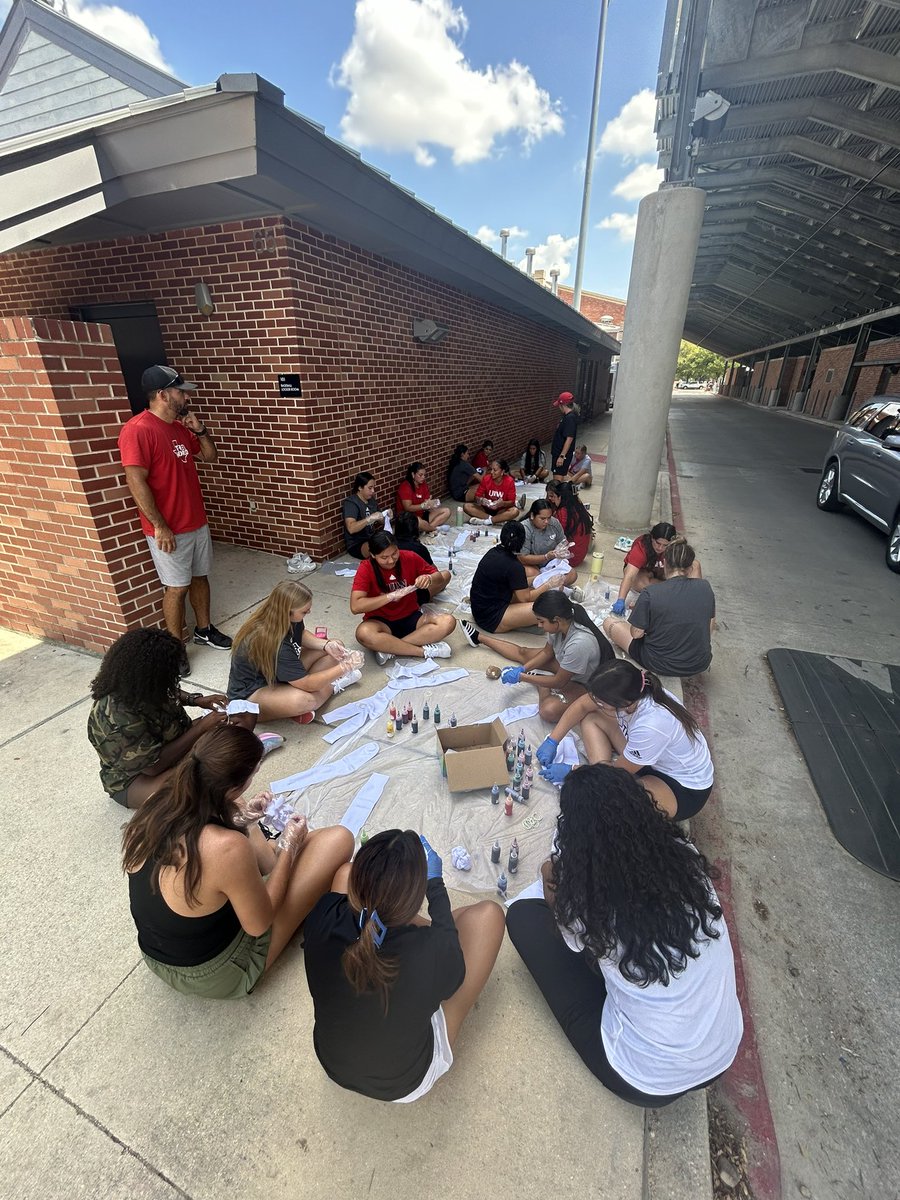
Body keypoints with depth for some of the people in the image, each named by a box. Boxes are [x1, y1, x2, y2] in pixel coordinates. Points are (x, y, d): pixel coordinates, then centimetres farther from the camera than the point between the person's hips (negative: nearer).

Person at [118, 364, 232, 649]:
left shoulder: (181, 427, 8)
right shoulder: (137, 430, -17)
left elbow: (211, 457, 18)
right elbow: (136, 482, -21)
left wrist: (201, 430, -1)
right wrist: (160, 526, -21)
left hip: (197, 522, 8)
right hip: (169, 529, -8)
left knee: (200, 577, 17)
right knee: (177, 587, 2)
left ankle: (204, 630, 35)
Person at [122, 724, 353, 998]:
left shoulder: (155, 806, -18)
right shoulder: (228, 848, -39)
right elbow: (259, 924, -20)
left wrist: (239, 818, -1)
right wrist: (289, 848, -11)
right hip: (217, 978, -6)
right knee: (339, 839, -9)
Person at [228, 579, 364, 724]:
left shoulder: (287, 619, -16)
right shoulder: (274, 644, -37)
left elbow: (301, 634, 8)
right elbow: (306, 684, -30)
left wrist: (326, 645, -11)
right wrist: (344, 666, -25)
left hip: (280, 675, 8)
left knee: (335, 646, 0)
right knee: (301, 700, -39)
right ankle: (333, 686, -8)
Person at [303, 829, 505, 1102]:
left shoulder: (324, 921, -32)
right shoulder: (431, 951, -39)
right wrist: (434, 882, 0)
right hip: (405, 1084, -2)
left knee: (344, 871, 1)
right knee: (486, 913, -3)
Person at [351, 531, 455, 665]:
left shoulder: (409, 558, -8)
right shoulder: (366, 569, -14)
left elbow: (440, 577, 3)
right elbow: (355, 607, -24)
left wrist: (429, 579, -22)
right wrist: (391, 596, -30)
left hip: (411, 618, 3)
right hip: (381, 622, -2)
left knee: (448, 622, -24)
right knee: (363, 633, -38)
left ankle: (390, 648, -25)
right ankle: (425, 651, -26)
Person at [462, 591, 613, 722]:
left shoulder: (579, 643, -41)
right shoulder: (561, 624, -18)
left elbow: (559, 682, -28)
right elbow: (547, 652, 1)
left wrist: (521, 677, -23)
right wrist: (523, 669, -11)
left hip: (584, 684, -7)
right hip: (566, 665, 7)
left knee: (549, 710, -32)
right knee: (523, 652, 11)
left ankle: (540, 684, 0)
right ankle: (478, 637, 31)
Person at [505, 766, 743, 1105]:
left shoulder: (587, 900, -28)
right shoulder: (685, 856, -17)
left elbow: (563, 918, -1)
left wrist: (551, 877, 14)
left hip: (649, 1082, -4)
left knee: (523, 916, -1)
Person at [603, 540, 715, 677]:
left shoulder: (650, 594, -22)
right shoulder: (705, 587, -8)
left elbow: (636, 634, -13)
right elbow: (710, 627, 5)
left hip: (661, 665, -4)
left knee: (608, 622, 6)